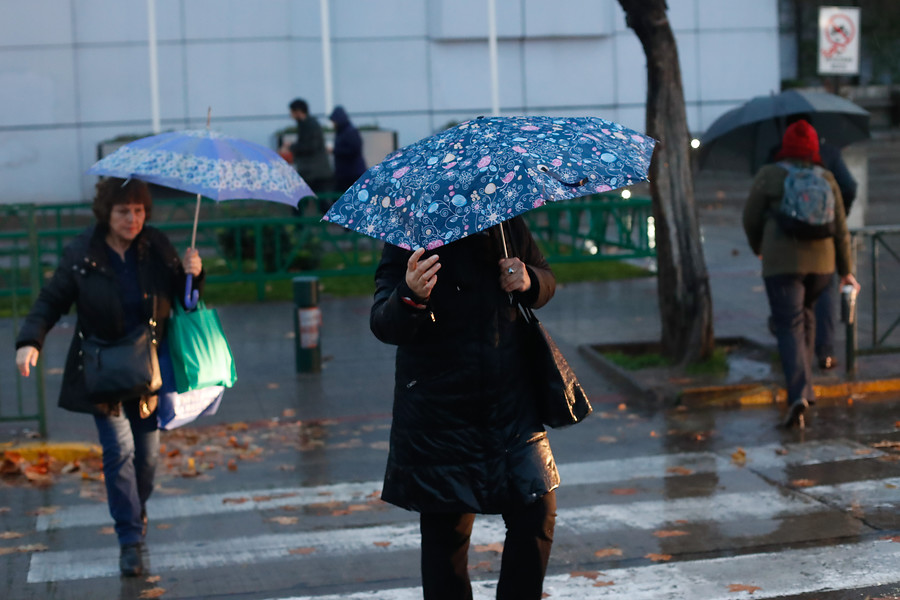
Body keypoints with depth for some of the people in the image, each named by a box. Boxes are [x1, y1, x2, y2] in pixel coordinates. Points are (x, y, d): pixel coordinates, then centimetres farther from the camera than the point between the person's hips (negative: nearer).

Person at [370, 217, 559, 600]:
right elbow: (384, 326, -20)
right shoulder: (409, 238, -11)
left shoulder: (507, 224, 3)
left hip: (513, 407, 4)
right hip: (441, 419, -4)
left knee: (536, 514, 4)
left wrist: (529, 281, -7)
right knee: (446, 532, 3)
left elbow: (546, 279, 19)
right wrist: (410, 297, -44)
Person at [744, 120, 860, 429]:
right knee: (804, 312, 26)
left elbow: (751, 219, 0)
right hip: (821, 262, 4)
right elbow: (840, 228, 3)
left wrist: (758, 248, 19)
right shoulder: (826, 180, 4)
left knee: (789, 327, -4)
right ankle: (803, 383, 29)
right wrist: (846, 271, 10)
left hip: (782, 263, -4)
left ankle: (799, 394, -23)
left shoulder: (769, 176, -5)